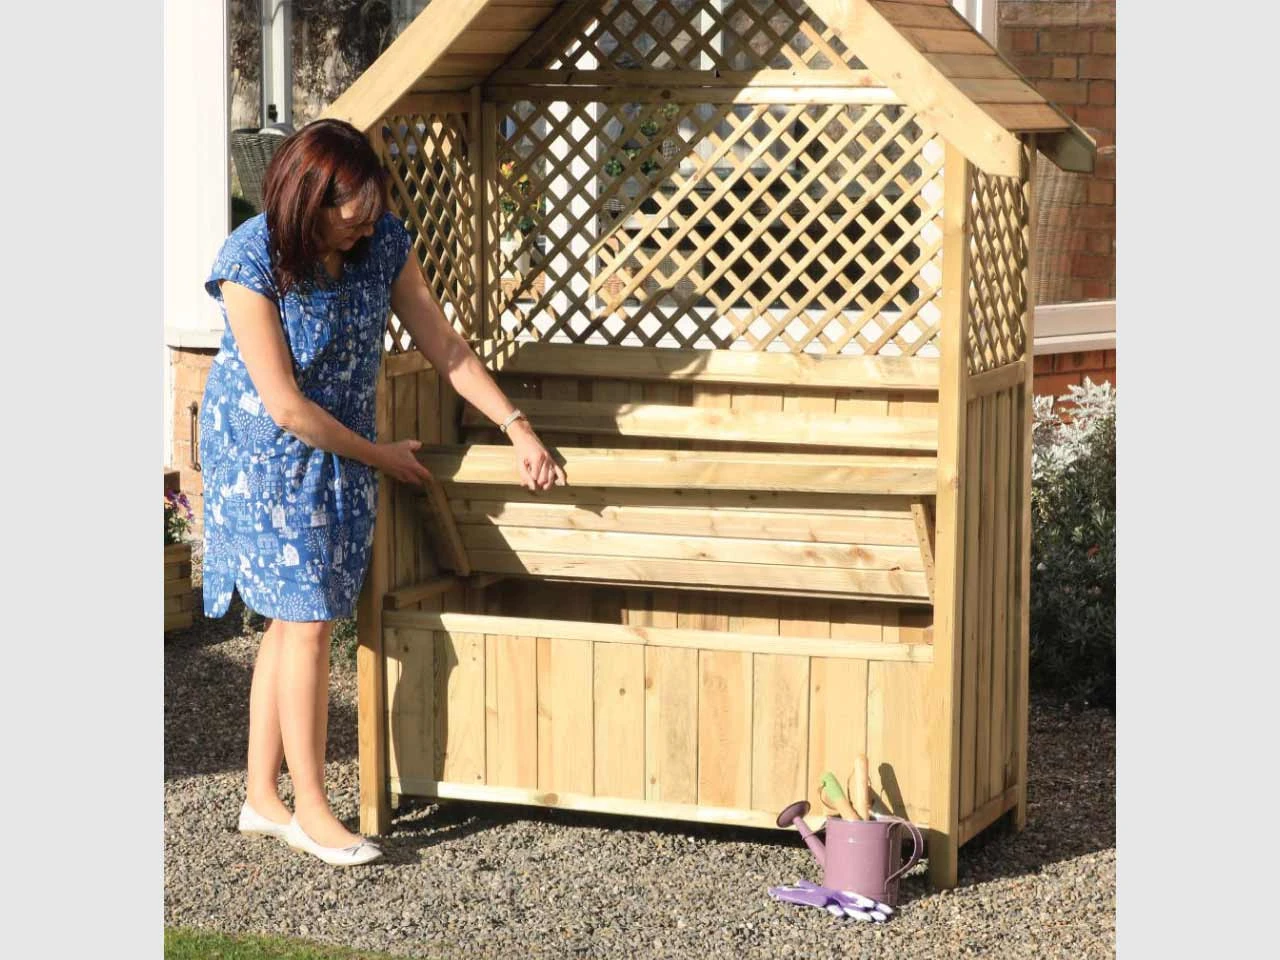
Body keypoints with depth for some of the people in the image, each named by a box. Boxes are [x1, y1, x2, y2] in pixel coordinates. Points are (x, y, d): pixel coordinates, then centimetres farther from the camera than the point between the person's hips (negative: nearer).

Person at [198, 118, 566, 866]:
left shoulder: (384, 243, -8)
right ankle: (311, 808, 2)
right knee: (306, 622, -7)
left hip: (342, 449, 5)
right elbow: (286, 407, -21)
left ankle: (262, 799, 17)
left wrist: (518, 428, -9)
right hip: (265, 453, -5)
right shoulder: (251, 263, -24)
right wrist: (379, 456, -12)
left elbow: (445, 347, -1)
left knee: (293, 621, 8)